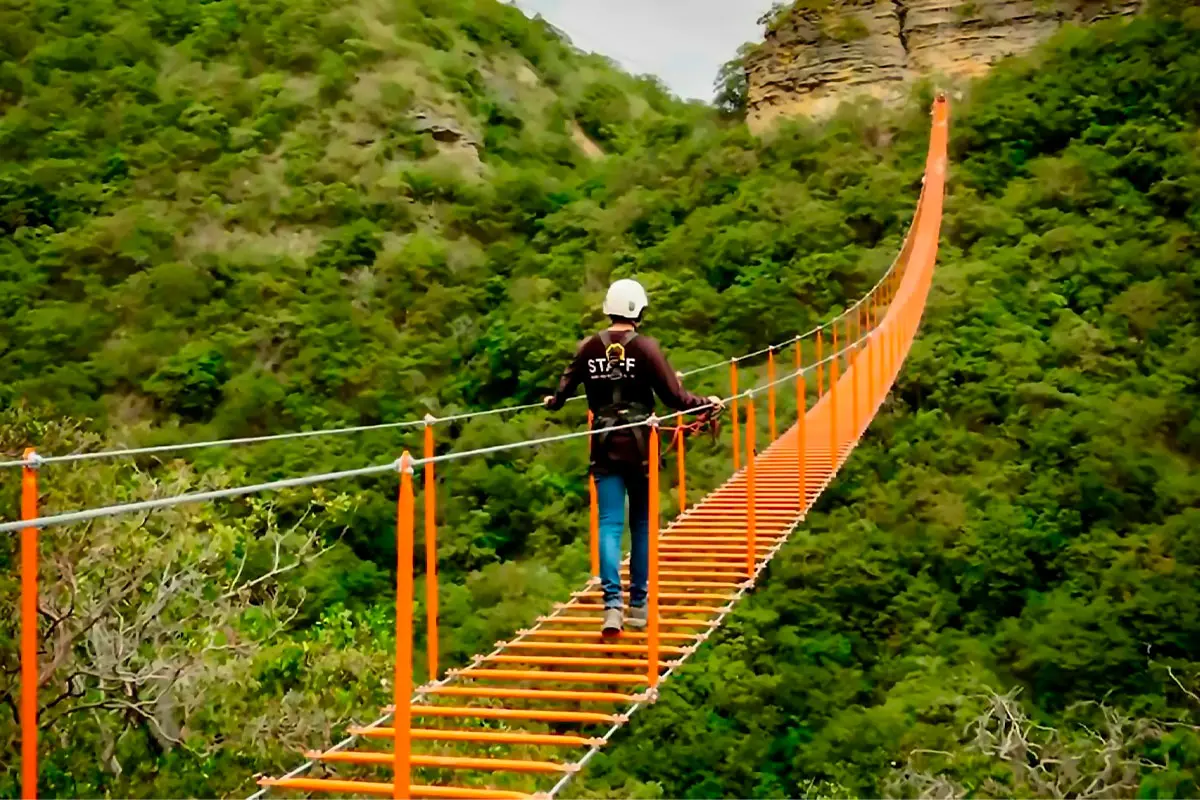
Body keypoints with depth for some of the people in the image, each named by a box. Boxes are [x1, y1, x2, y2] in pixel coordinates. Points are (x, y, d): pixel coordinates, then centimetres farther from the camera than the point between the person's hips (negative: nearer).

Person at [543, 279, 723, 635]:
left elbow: (565, 388, 8)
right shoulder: (646, 347, -9)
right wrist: (707, 402, 7)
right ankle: (638, 604, 18)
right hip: (639, 447, -2)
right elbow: (674, 397, -10)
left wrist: (553, 402, 30)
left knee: (610, 524, 1)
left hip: (604, 447, 2)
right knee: (642, 524, 12)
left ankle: (612, 604, -13)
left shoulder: (589, 347, 0)